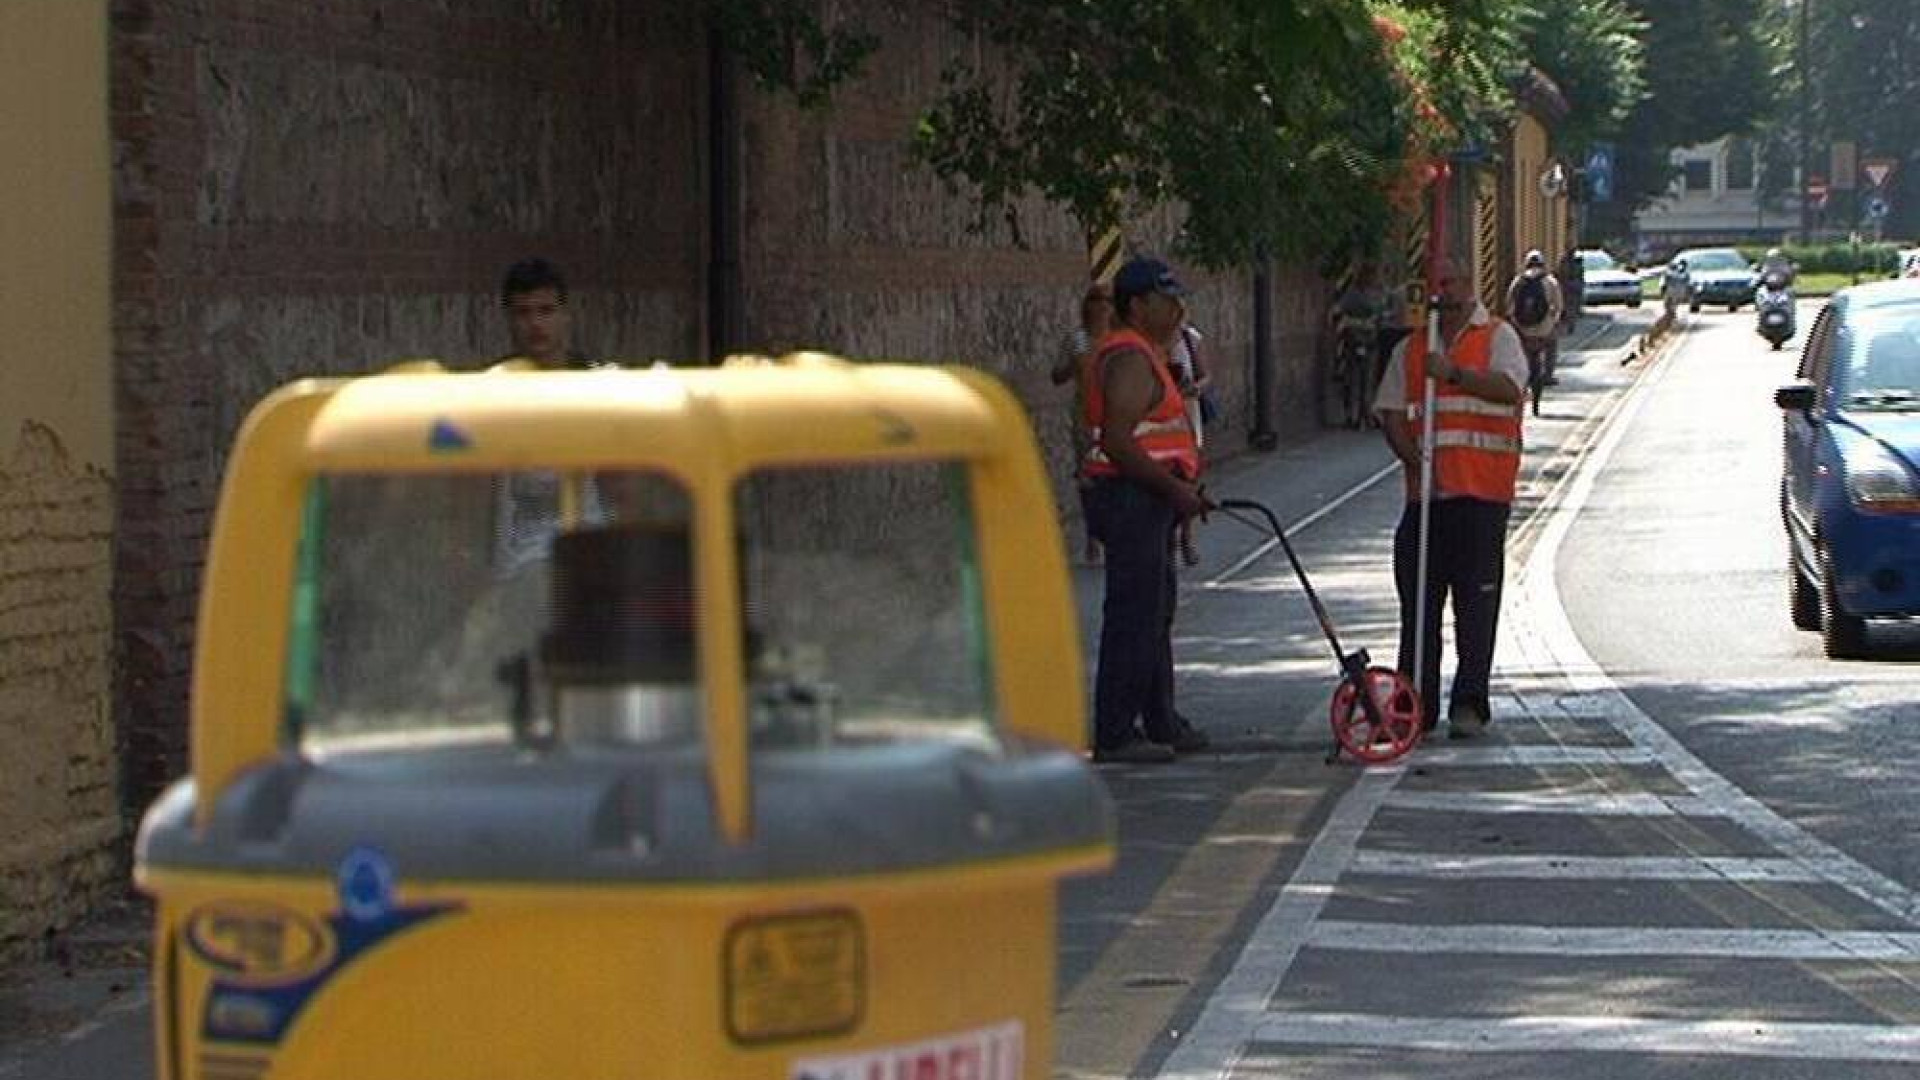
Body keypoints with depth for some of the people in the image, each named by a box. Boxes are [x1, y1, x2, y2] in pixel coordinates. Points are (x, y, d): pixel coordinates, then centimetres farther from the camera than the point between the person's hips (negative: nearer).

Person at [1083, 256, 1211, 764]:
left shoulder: (1145, 354, 19)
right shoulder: (1130, 359, -16)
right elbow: (1118, 442, -24)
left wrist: (1182, 491, 18)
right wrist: (1174, 489, -22)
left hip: (1148, 500, 11)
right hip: (1131, 499, -11)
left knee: (1156, 614, 17)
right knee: (1134, 617, -9)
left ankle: (1160, 723, 26)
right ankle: (1115, 735, -6)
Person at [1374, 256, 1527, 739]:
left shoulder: (1498, 337, 5)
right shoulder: (1410, 349, 16)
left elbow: (1509, 388, -13)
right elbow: (1391, 413, 10)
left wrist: (1454, 374, -25)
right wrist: (1411, 454, -8)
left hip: (1481, 490, -4)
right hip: (1426, 490, 4)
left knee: (1476, 600, -5)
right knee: (1418, 598, 3)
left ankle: (1470, 704, -2)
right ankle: (1416, 705, 8)